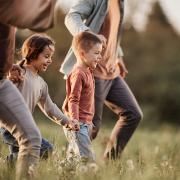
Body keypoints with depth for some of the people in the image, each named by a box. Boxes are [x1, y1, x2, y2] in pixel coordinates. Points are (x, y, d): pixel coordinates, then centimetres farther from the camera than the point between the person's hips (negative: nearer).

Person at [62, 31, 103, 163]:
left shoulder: (87, 71, 14)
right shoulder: (78, 74, -16)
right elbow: (73, 100, -19)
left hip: (86, 124, 10)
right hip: (78, 124, -10)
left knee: (73, 159, 13)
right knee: (88, 159, -18)